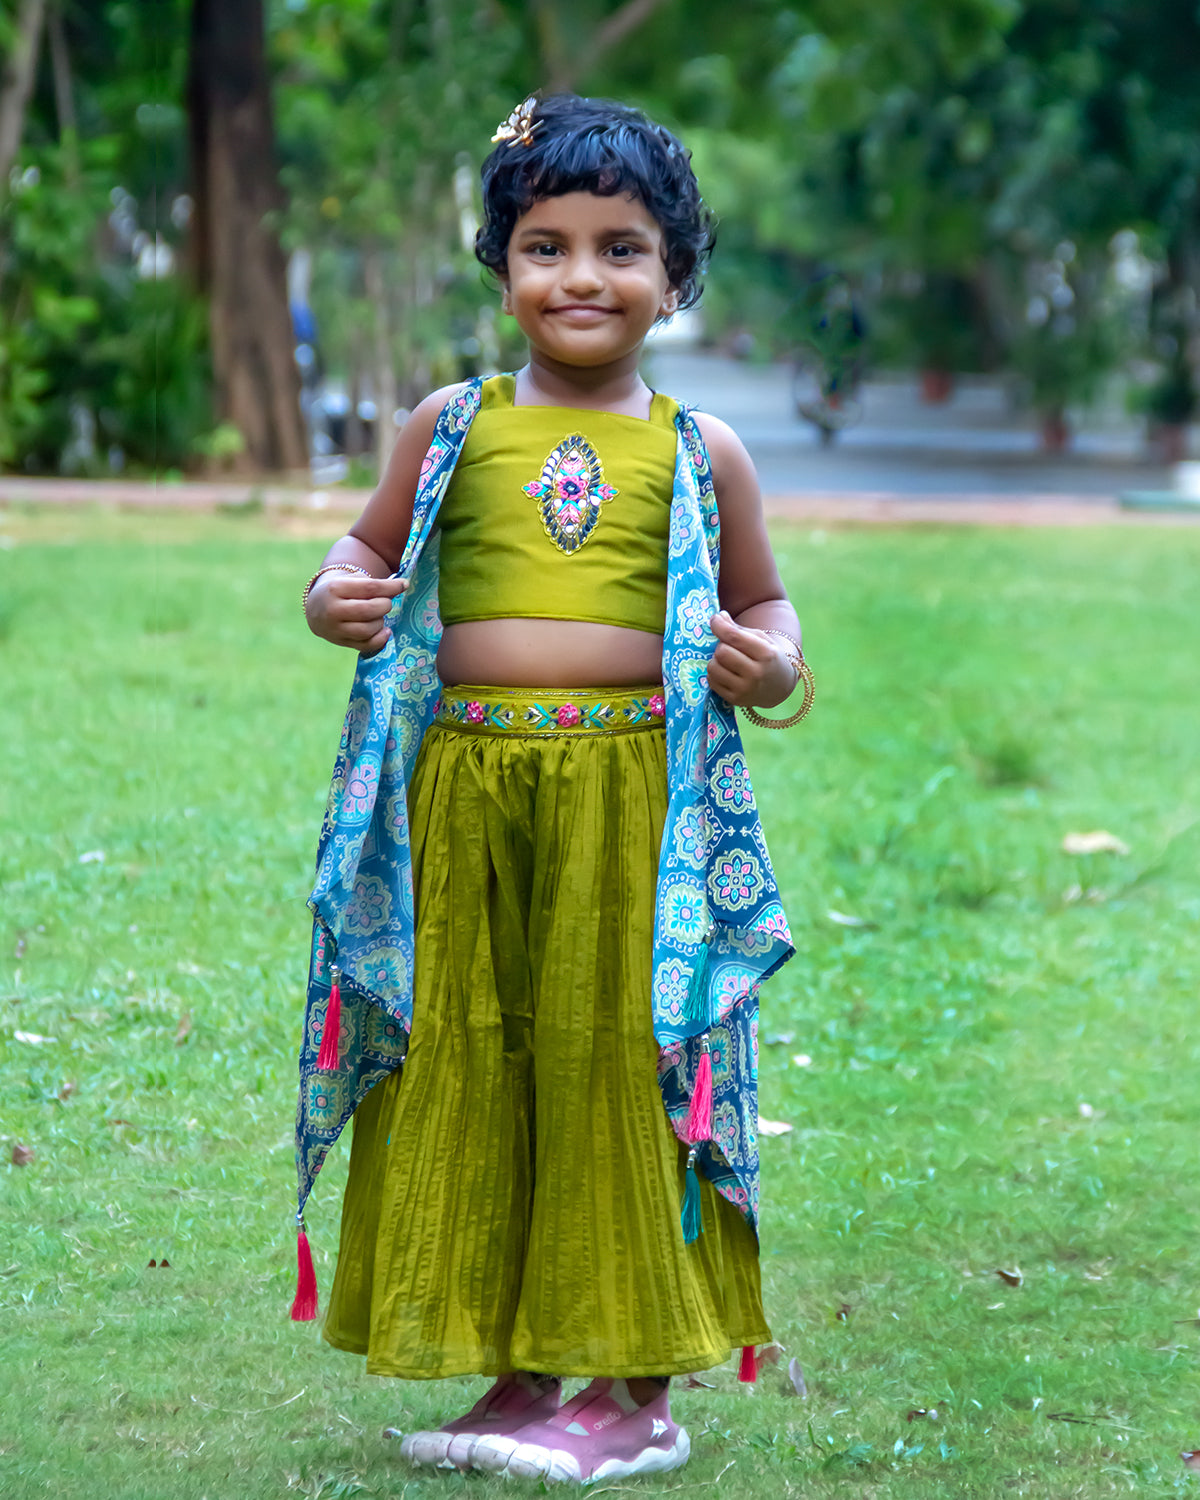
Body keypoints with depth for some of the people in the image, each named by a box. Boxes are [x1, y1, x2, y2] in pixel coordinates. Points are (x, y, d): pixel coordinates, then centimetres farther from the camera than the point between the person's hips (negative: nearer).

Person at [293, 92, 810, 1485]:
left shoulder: (699, 452, 7)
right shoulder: (453, 427, 9)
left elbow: (763, 601, 16)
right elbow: (367, 547, 20)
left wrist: (776, 662, -5)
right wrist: (332, 597, -2)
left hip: (637, 796, -2)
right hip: (466, 791, 2)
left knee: (622, 1060, 0)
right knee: (465, 1065, 6)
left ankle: (638, 1388, 11)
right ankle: (514, 1374, 19)